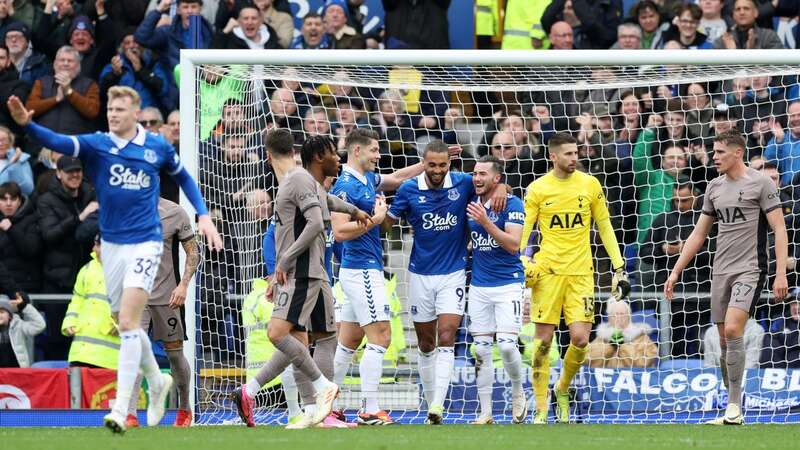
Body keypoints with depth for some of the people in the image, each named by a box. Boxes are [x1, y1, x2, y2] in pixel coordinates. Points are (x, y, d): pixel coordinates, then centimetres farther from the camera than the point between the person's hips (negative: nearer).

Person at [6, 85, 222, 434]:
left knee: (127, 321, -15)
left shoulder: (158, 147, -1)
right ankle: (157, 382, 39)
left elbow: (182, 176, 18)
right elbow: (59, 142, -22)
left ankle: (121, 409, -17)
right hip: (112, 245, 3)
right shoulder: (96, 144, -3)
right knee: (124, 324, 13)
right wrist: (27, 124, -41)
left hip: (145, 244, -3)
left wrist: (203, 216, 8)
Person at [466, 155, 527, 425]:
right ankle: (485, 413, 5)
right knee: (481, 350, 1)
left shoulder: (512, 204, -8)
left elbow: (513, 244, -17)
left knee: (506, 344, -14)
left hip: (508, 284, -5)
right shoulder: (471, 203, 7)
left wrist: (485, 222, -24)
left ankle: (518, 393, 12)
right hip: (479, 286, 5)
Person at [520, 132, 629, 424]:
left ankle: (563, 390, 18)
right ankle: (541, 409, 6)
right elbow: (523, 230, 4)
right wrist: (519, 261, -13)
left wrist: (619, 267, 8)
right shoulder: (538, 189, 1)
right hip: (547, 270, -1)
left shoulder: (590, 185, 6)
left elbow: (605, 227, 12)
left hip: (581, 271, 1)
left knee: (580, 339, -9)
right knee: (543, 341, -4)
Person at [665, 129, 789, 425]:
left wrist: (781, 274, -17)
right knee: (725, 340, 5)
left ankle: (734, 408, -17)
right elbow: (698, 234, 20)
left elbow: (779, 230, -8)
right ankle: (733, 410, 13)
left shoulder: (760, 184, -6)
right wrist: (676, 272, 16)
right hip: (720, 272, 7)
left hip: (749, 270, -6)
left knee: (733, 330, -21)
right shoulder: (714, 188, 13)